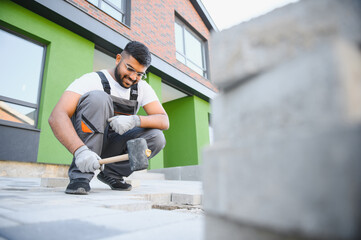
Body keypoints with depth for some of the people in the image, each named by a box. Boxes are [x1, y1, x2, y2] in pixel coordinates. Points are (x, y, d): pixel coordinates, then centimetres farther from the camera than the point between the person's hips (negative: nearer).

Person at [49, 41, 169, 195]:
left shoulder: (142, 88, -2)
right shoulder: (93, 80, -15)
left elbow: (164, 121, -12)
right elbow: (56, 117, -28)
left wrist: (135, 120, -32)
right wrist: (80, 150, -45)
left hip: (112, 145, 4)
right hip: (81, 141, -4)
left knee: (157, 138, -21)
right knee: (98, 97, -29)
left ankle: (111, 173, -1)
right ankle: (80, 175, -23)